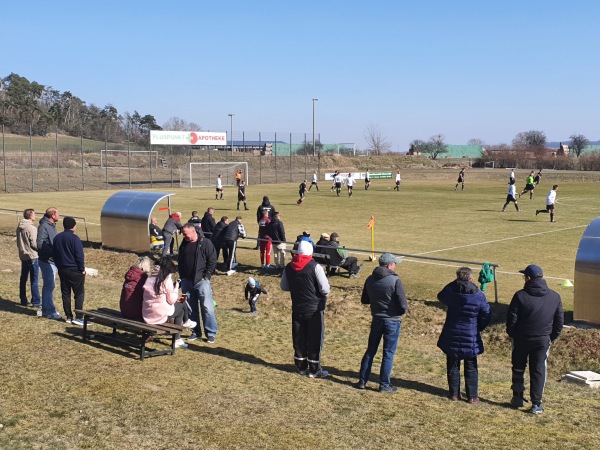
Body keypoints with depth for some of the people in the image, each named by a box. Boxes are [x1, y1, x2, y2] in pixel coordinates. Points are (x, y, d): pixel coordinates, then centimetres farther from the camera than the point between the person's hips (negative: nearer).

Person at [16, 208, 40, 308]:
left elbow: (18, 242, 13)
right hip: (32, 256, -8)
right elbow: (34, 244, -18)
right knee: (34, 281, -2)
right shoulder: (31, 228, -18)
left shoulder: (19, 227, 6)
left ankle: (23, 300, 20)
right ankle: (36, 302, 1)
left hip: (23, 256, 8)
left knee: (23, 279, 13)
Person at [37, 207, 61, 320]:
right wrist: (53, 252, -22)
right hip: (47, 261, -10)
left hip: (53, 260, 10)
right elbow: (40, 244, -22)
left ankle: (45, 310, 24)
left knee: (48, 285, 15)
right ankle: (50, 311, -2)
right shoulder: (44, 226, -15)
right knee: (49, 286, -7)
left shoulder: (52, 226, 14)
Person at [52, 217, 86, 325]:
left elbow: (54, 255, 14)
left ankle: (68, 317, 13)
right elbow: (79, 255, -16)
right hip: (75, 271, -7)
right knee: (79, 294, 0)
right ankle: (78, 317, -4)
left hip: (62, 270, 7)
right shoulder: (74, 238, -15)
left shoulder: (57, 238, 7)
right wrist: (82, 269, -7)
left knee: (65, 294, 11)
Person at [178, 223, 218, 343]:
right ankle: (195, 332, 20)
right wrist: (182, 276, 11)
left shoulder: (205, 243, -7)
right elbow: (180, 261, 19)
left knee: (207, 307, -6)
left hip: (201, 281, -6)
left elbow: (213, 260, -7)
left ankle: (211, 333, 0)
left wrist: (206, 275, -11)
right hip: (186, 281, 6)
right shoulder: (184, 244, 10)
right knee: (191, 308, 10)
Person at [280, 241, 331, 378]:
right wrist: (323, 295, 4)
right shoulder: (315, 267, -16)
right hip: (315, 309, -4)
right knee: (315, 339, 4)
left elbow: (284, 287, 12)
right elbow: (325, 289, -18)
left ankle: (301, 366, 22)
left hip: (297, 308, 4)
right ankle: (314, 370, 9)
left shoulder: (288, 267, 0)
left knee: (299, 338, 14)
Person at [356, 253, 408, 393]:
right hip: (392, 321, -5)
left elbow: (364, 300, 12)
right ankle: (384, 385, 12)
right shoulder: (395, 281, -18)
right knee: (388, 354, 5)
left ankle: (362, 381, 21)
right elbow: (403, 306, -19)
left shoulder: (370, 280, 0)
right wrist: (404, 310, 3)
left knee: (370, 351, 16)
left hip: (376, 320, 5)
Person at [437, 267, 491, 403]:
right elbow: (486, 316, -5)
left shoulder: (450, 291, -11)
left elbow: (441, 296, 13)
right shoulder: (479, 296, -12)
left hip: (452, 337, 1)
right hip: (471, 338, -1)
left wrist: (454, 284, 10)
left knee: (453, 366, 14)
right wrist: (478, 329, 11)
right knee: (471, 367, 11)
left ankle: (454, 393, 19)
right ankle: (472, 396, 14)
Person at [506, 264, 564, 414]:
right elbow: (559, 321, 4)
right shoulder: (555, 297, -2)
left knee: (518, 368, 17)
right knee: (538, 371, 6)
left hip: (521, 339, -1)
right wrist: (552, 337, 15)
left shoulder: (520, 296, -14)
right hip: (543, 340, 2)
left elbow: (511, 319, -10)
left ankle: (517, 398, 25)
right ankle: (536, 404, 5)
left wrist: (512, 334, 6)